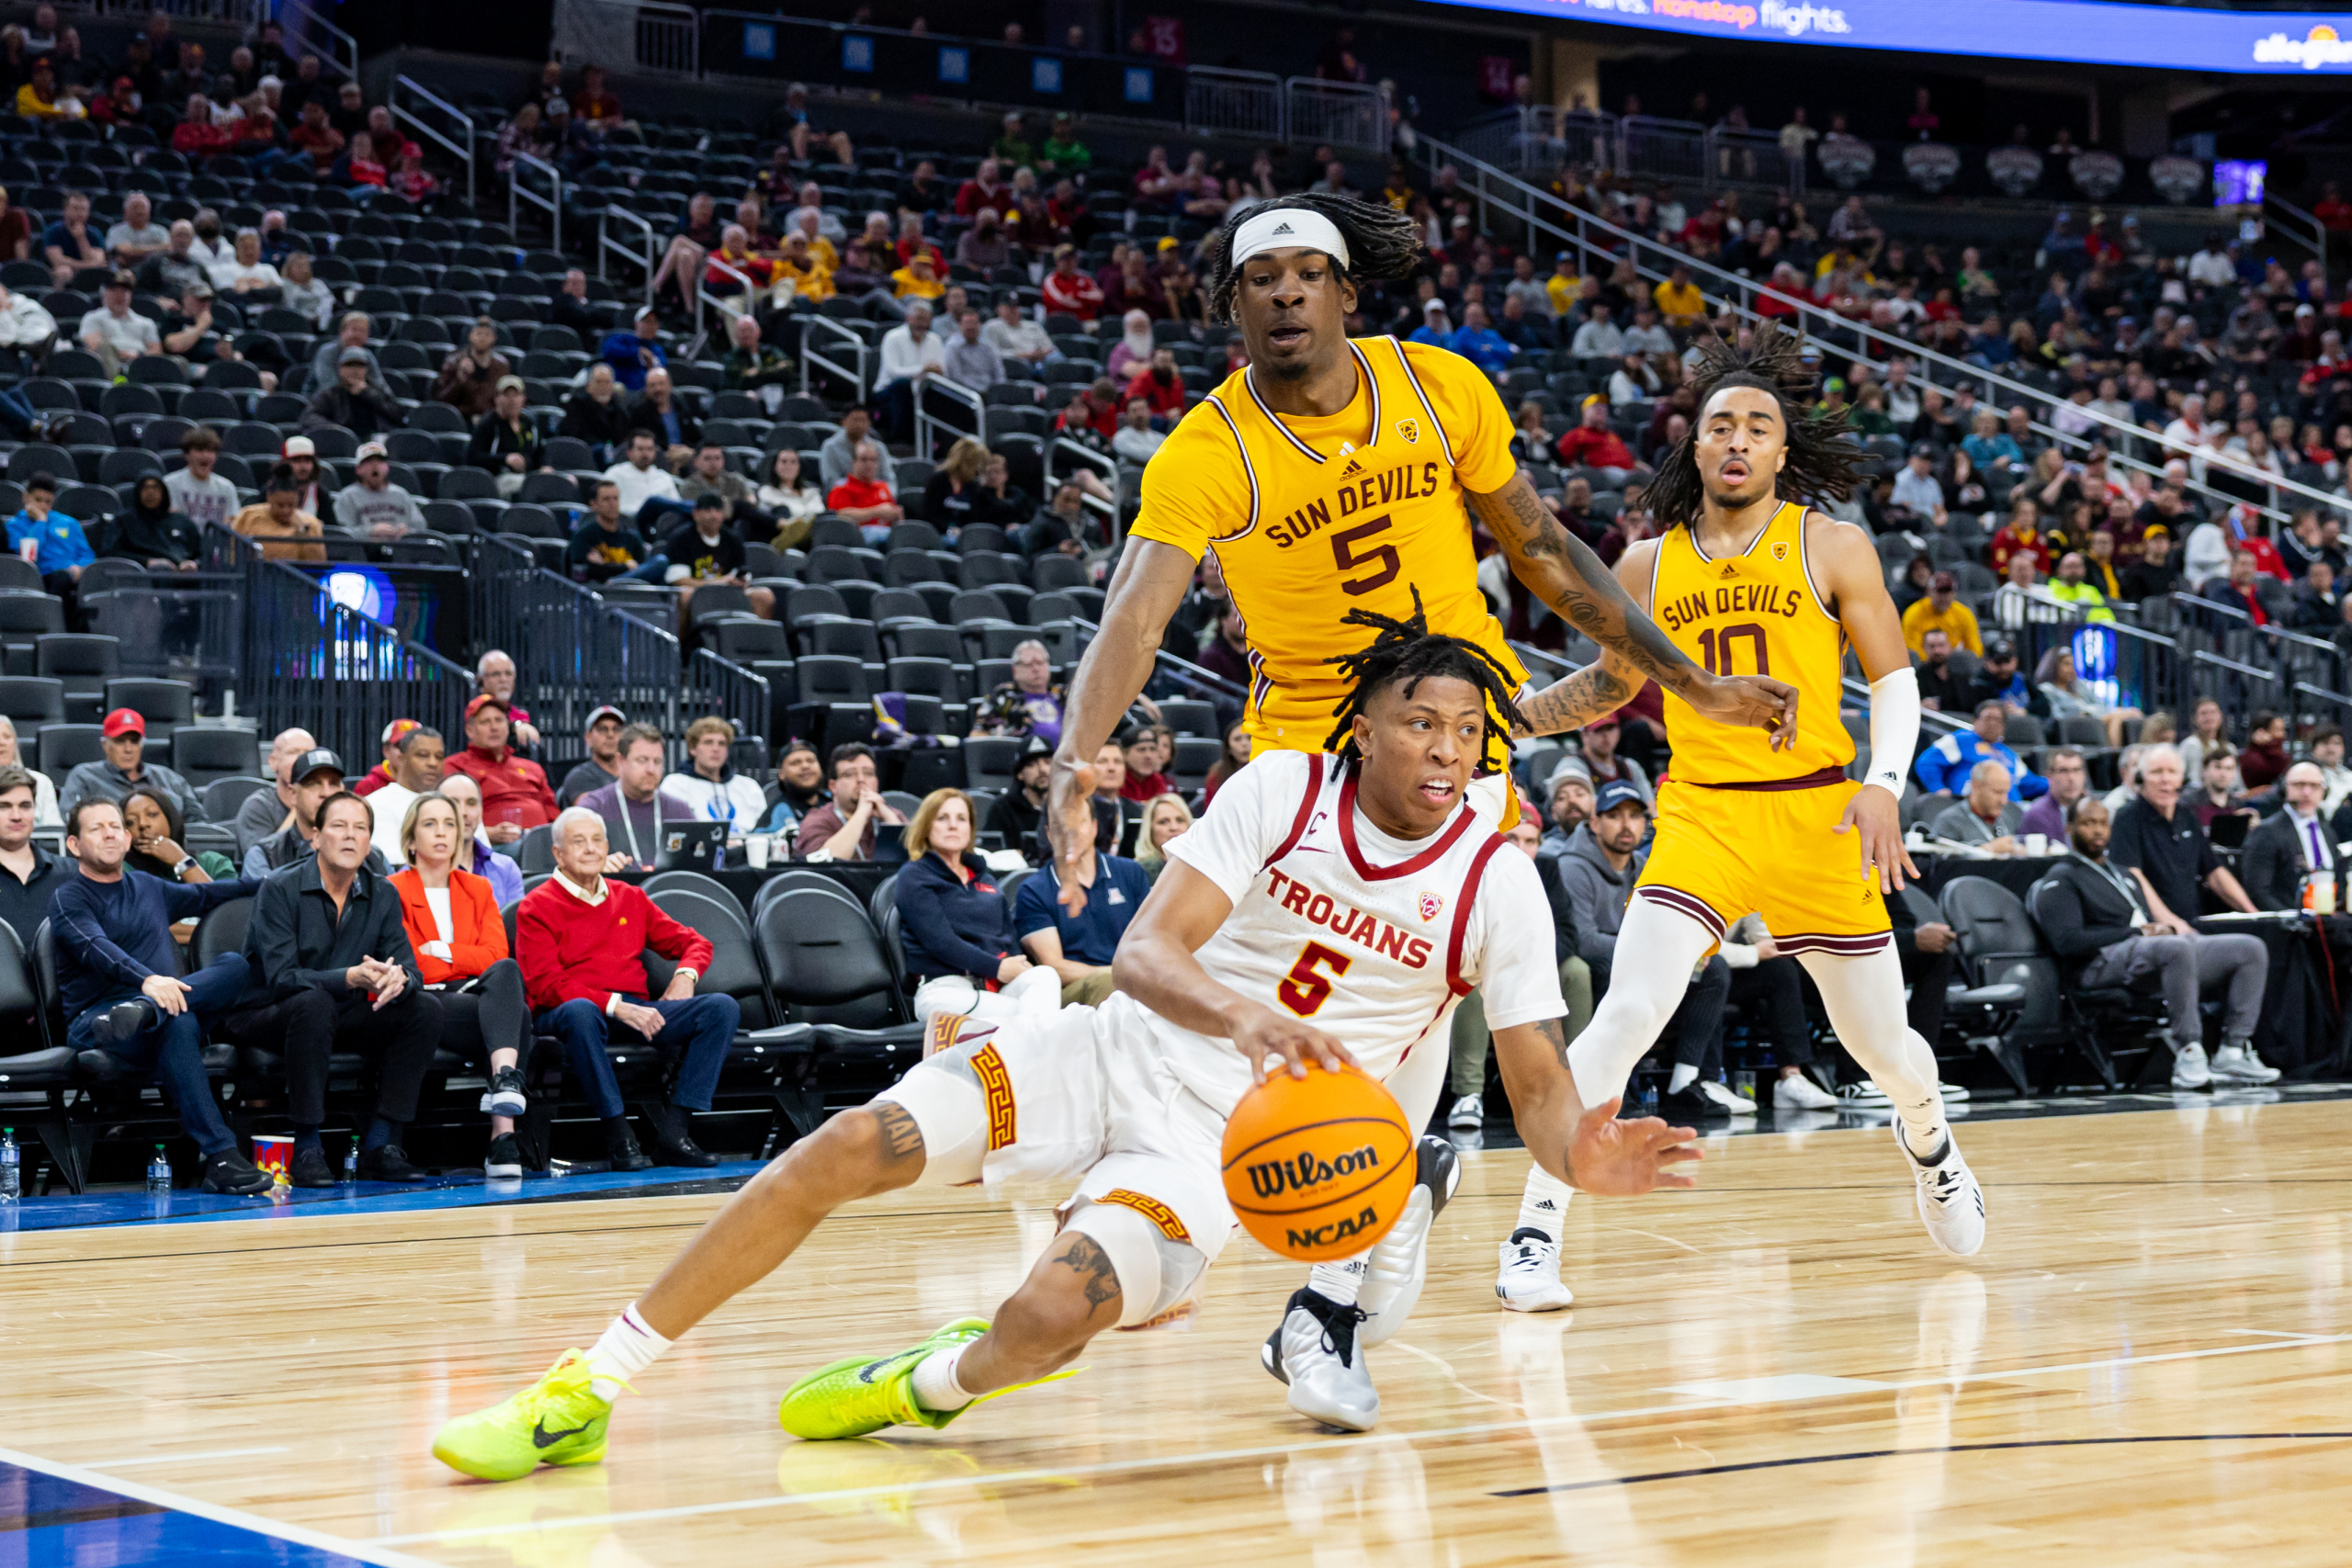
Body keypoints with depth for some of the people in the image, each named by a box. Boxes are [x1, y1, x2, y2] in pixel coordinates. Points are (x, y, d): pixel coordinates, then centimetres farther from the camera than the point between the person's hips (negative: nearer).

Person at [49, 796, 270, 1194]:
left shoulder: (147, 888, 24)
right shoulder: (69, 898, 2)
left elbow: (206, 894, 43)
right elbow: (95, 949, -18)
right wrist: (147, 980, -37)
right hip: (94, 1021, -6)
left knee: (234, 964, -18)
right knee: (177, 1024, -39)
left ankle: (144, 1012, -44)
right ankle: (220, 1156, -48)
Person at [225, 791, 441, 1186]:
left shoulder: (383, 896, 3)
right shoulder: (280, 890, -14)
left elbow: (409, 968, -3)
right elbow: (280, 978, -23)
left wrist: (399, 978, -30)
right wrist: (350, 977, -37)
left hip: (342, 1019, 5)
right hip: (266, 1017, -5)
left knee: (424, 1009, -16)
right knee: (314, 1002, -38)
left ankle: (379, 1145, -15)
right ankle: (307, 1149, -30)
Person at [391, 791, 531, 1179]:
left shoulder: (478, 890, 22)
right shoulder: (393, 892, 9)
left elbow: (496, 955, 5)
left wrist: (439, 952, -4)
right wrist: (466, 963, -4)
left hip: (475, 998, 4)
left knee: (506, 972, -36)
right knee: (517, 1016, -34)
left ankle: (504, 1079, -54)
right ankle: (502, 1137, -47)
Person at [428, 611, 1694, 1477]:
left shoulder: (1495, 884, -5)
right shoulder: (1283, 789, -6)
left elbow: (1536, 1084, -3)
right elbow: (1145, 952, -16)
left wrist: (1580, 1154, -28)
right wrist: (1244, 1015, -38)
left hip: (1232, 1137, -1)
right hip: (1123, 1051, 1)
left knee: (1050, 1320, -28)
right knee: (847, 1148, -17)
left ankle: (928, 1386, 13)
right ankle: (584, 1393, -7)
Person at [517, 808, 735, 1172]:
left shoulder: (630, 898, 21)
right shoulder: (537, 907, 4)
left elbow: (693, 942, 25)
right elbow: (547, 985, -8)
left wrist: (686, 975, 0)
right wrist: (615, 1005, -19)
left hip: (635, 1010, 5)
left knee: (723, 1008, -17)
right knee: (579, 1012, -42)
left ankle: (674, 1129, -25)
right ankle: (617, 1134, -34)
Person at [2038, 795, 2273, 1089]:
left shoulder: (2127, 872, 32)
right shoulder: (2061, 879, 6)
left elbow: (2162, 917, 27)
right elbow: (2067, 941, -10)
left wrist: (2172, 928, 1)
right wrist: (2137, 932, -11)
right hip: (2104, 961, -8)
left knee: (2251, 948, -8)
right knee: (2176, 948, -40)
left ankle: (2232, 1053, -16)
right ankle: (2188, 1055, -39)